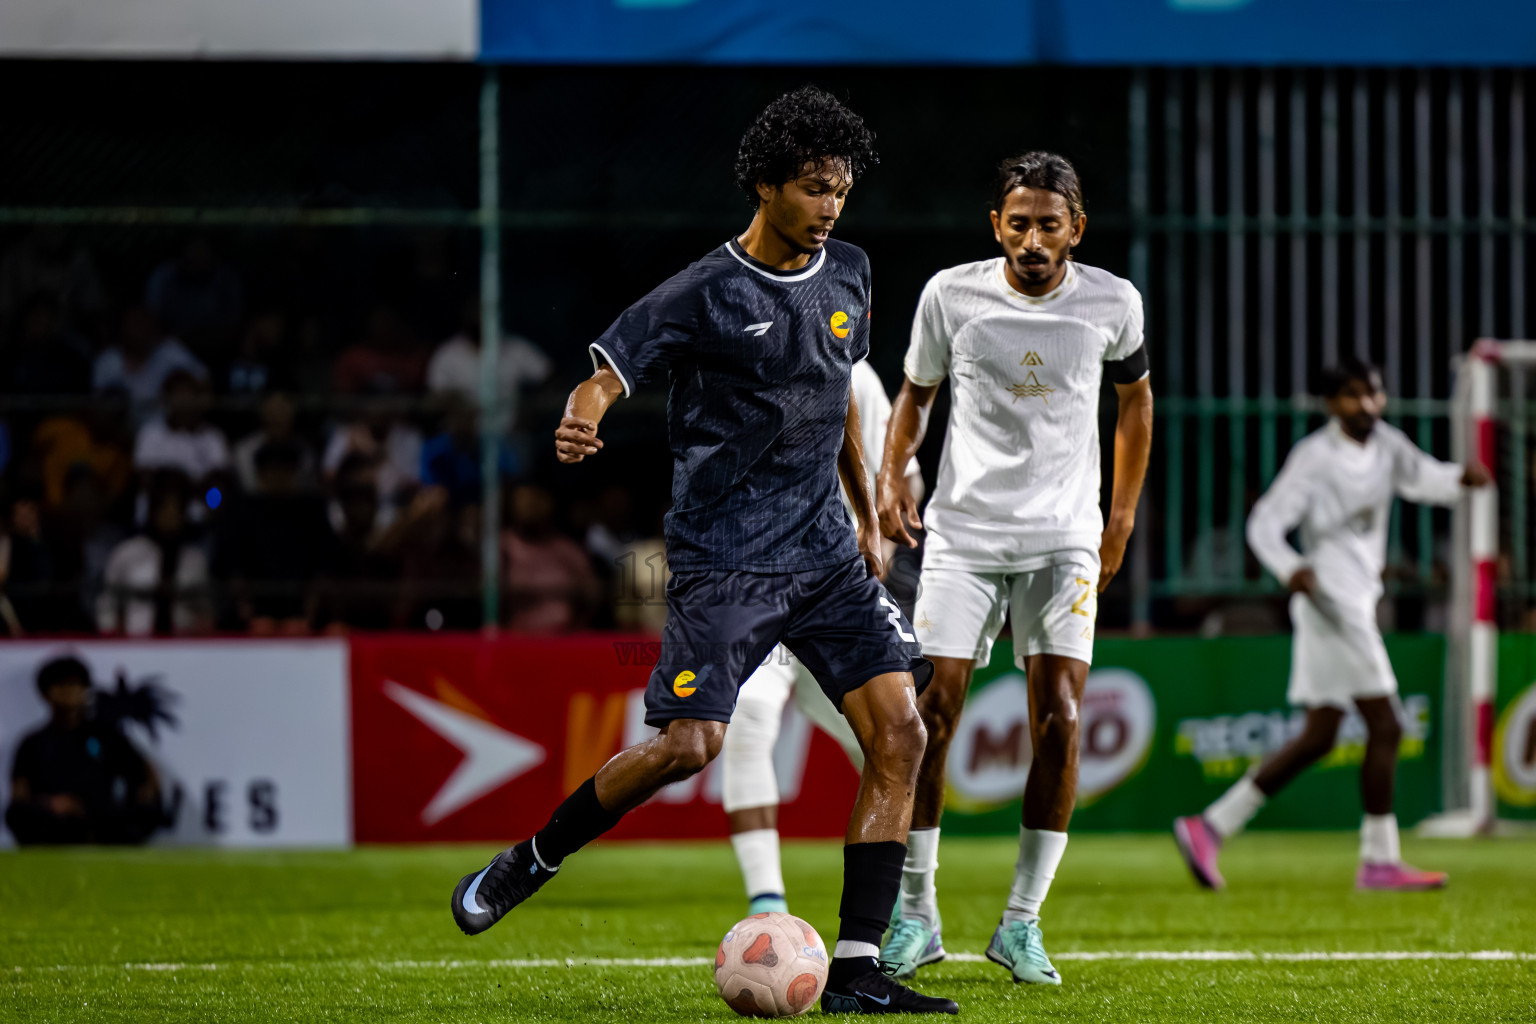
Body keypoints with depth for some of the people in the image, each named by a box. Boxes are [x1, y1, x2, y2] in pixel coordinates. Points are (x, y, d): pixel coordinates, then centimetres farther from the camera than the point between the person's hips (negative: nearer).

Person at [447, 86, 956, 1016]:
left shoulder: (847, 275, 10)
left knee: (899, 733, -9)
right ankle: (531, 863, 8)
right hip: (725, 557, -6)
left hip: (827, 554, 6)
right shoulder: (706, 294, -8)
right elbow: (608, 375, -10)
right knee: (689, 743, -18)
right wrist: (579, 425, -34)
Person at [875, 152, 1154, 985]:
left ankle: (1021, 923, 1)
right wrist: (891, 474, -3)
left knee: (1058, 725, -10)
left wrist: (1122, 514, 13)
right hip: (962, 532, 0)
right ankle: (916, 915, 5)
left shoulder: (1111, 304, -3)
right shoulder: (951, 295, -5)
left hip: (1064, 540, 0)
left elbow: (1135, 396, 16)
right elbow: (917, 388, 13)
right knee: (933, 715, -7)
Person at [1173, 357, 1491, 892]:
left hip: (1357, 602, 9)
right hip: (1331, 601, -9)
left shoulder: (1386, 444, 13)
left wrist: (1461, 477, -22)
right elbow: (1265, 523, -11)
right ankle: (1380, 860, -5)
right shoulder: (1314, 457, -9)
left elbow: (1422, 477, 0)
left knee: (1318, 738, 8)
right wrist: (1290, 568, -30)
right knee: (1385, 726, -9)